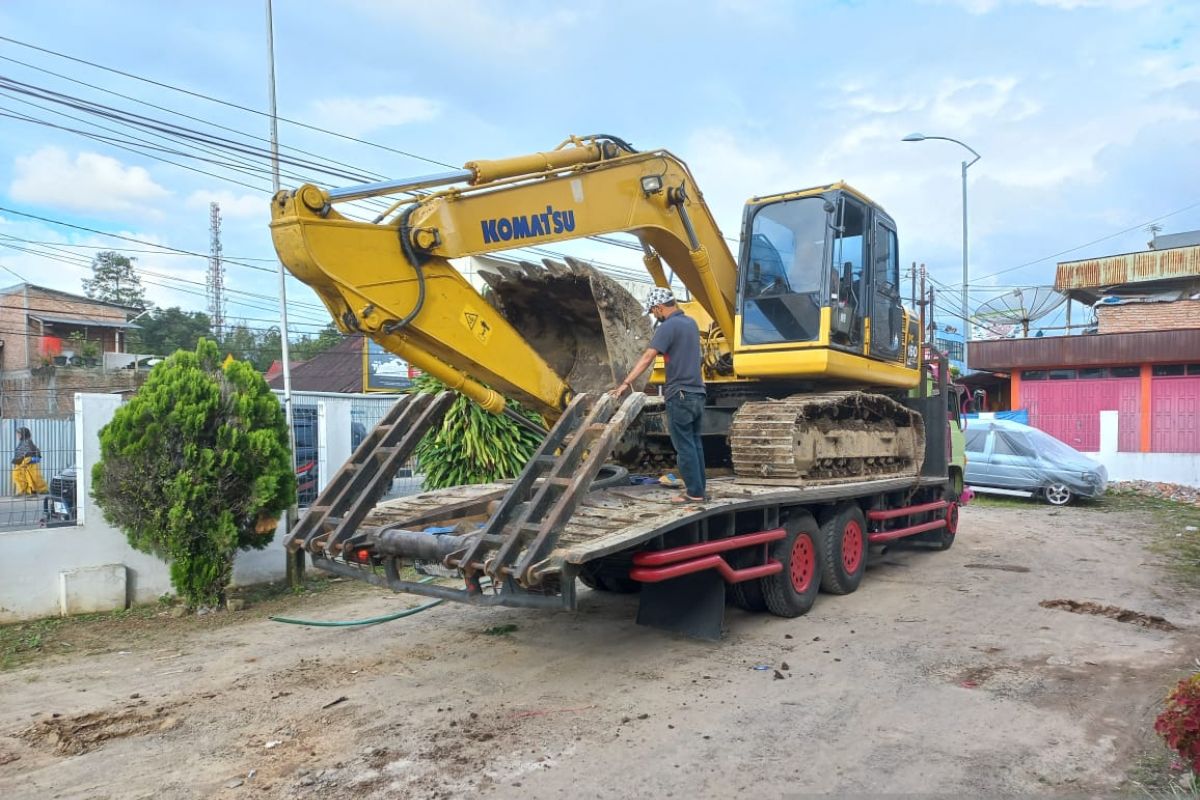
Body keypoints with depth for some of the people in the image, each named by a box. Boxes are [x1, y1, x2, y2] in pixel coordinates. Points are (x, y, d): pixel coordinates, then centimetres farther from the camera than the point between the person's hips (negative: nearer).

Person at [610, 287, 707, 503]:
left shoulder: (668, 327, -14)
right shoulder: (690, 323, 13)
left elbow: (647, 357, -23)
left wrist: (626, 383, -26)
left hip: (680, 395, -8)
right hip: (697, 393, 8)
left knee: (684, 446, -2)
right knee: (695, 443, 14)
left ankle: (694, 493, 2)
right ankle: (697, 487, 20)